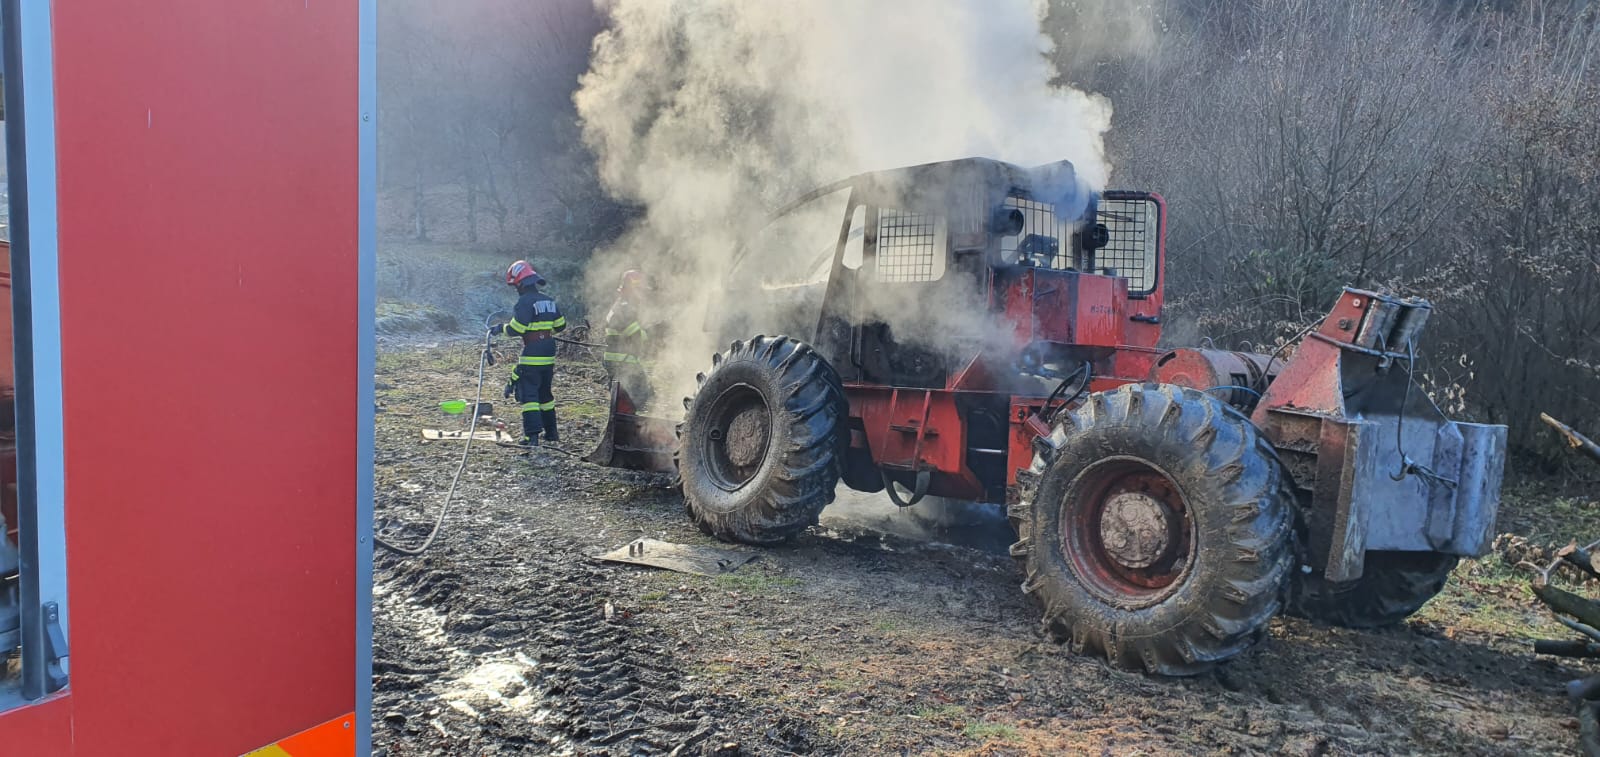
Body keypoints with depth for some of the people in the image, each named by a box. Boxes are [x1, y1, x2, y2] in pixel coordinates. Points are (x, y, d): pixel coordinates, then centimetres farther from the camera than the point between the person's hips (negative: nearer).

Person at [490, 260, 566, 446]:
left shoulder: (525, 301, -13)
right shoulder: (549, 301, 11)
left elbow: (515, 329, -17)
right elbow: (561, 326, 16)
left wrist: (500, 329, 0)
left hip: (531, 359, -8)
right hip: (549, 357, 8)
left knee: (528, 395, -5)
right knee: (545, 394, 18)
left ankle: (532, 436, -12)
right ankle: (551, 433, 23)